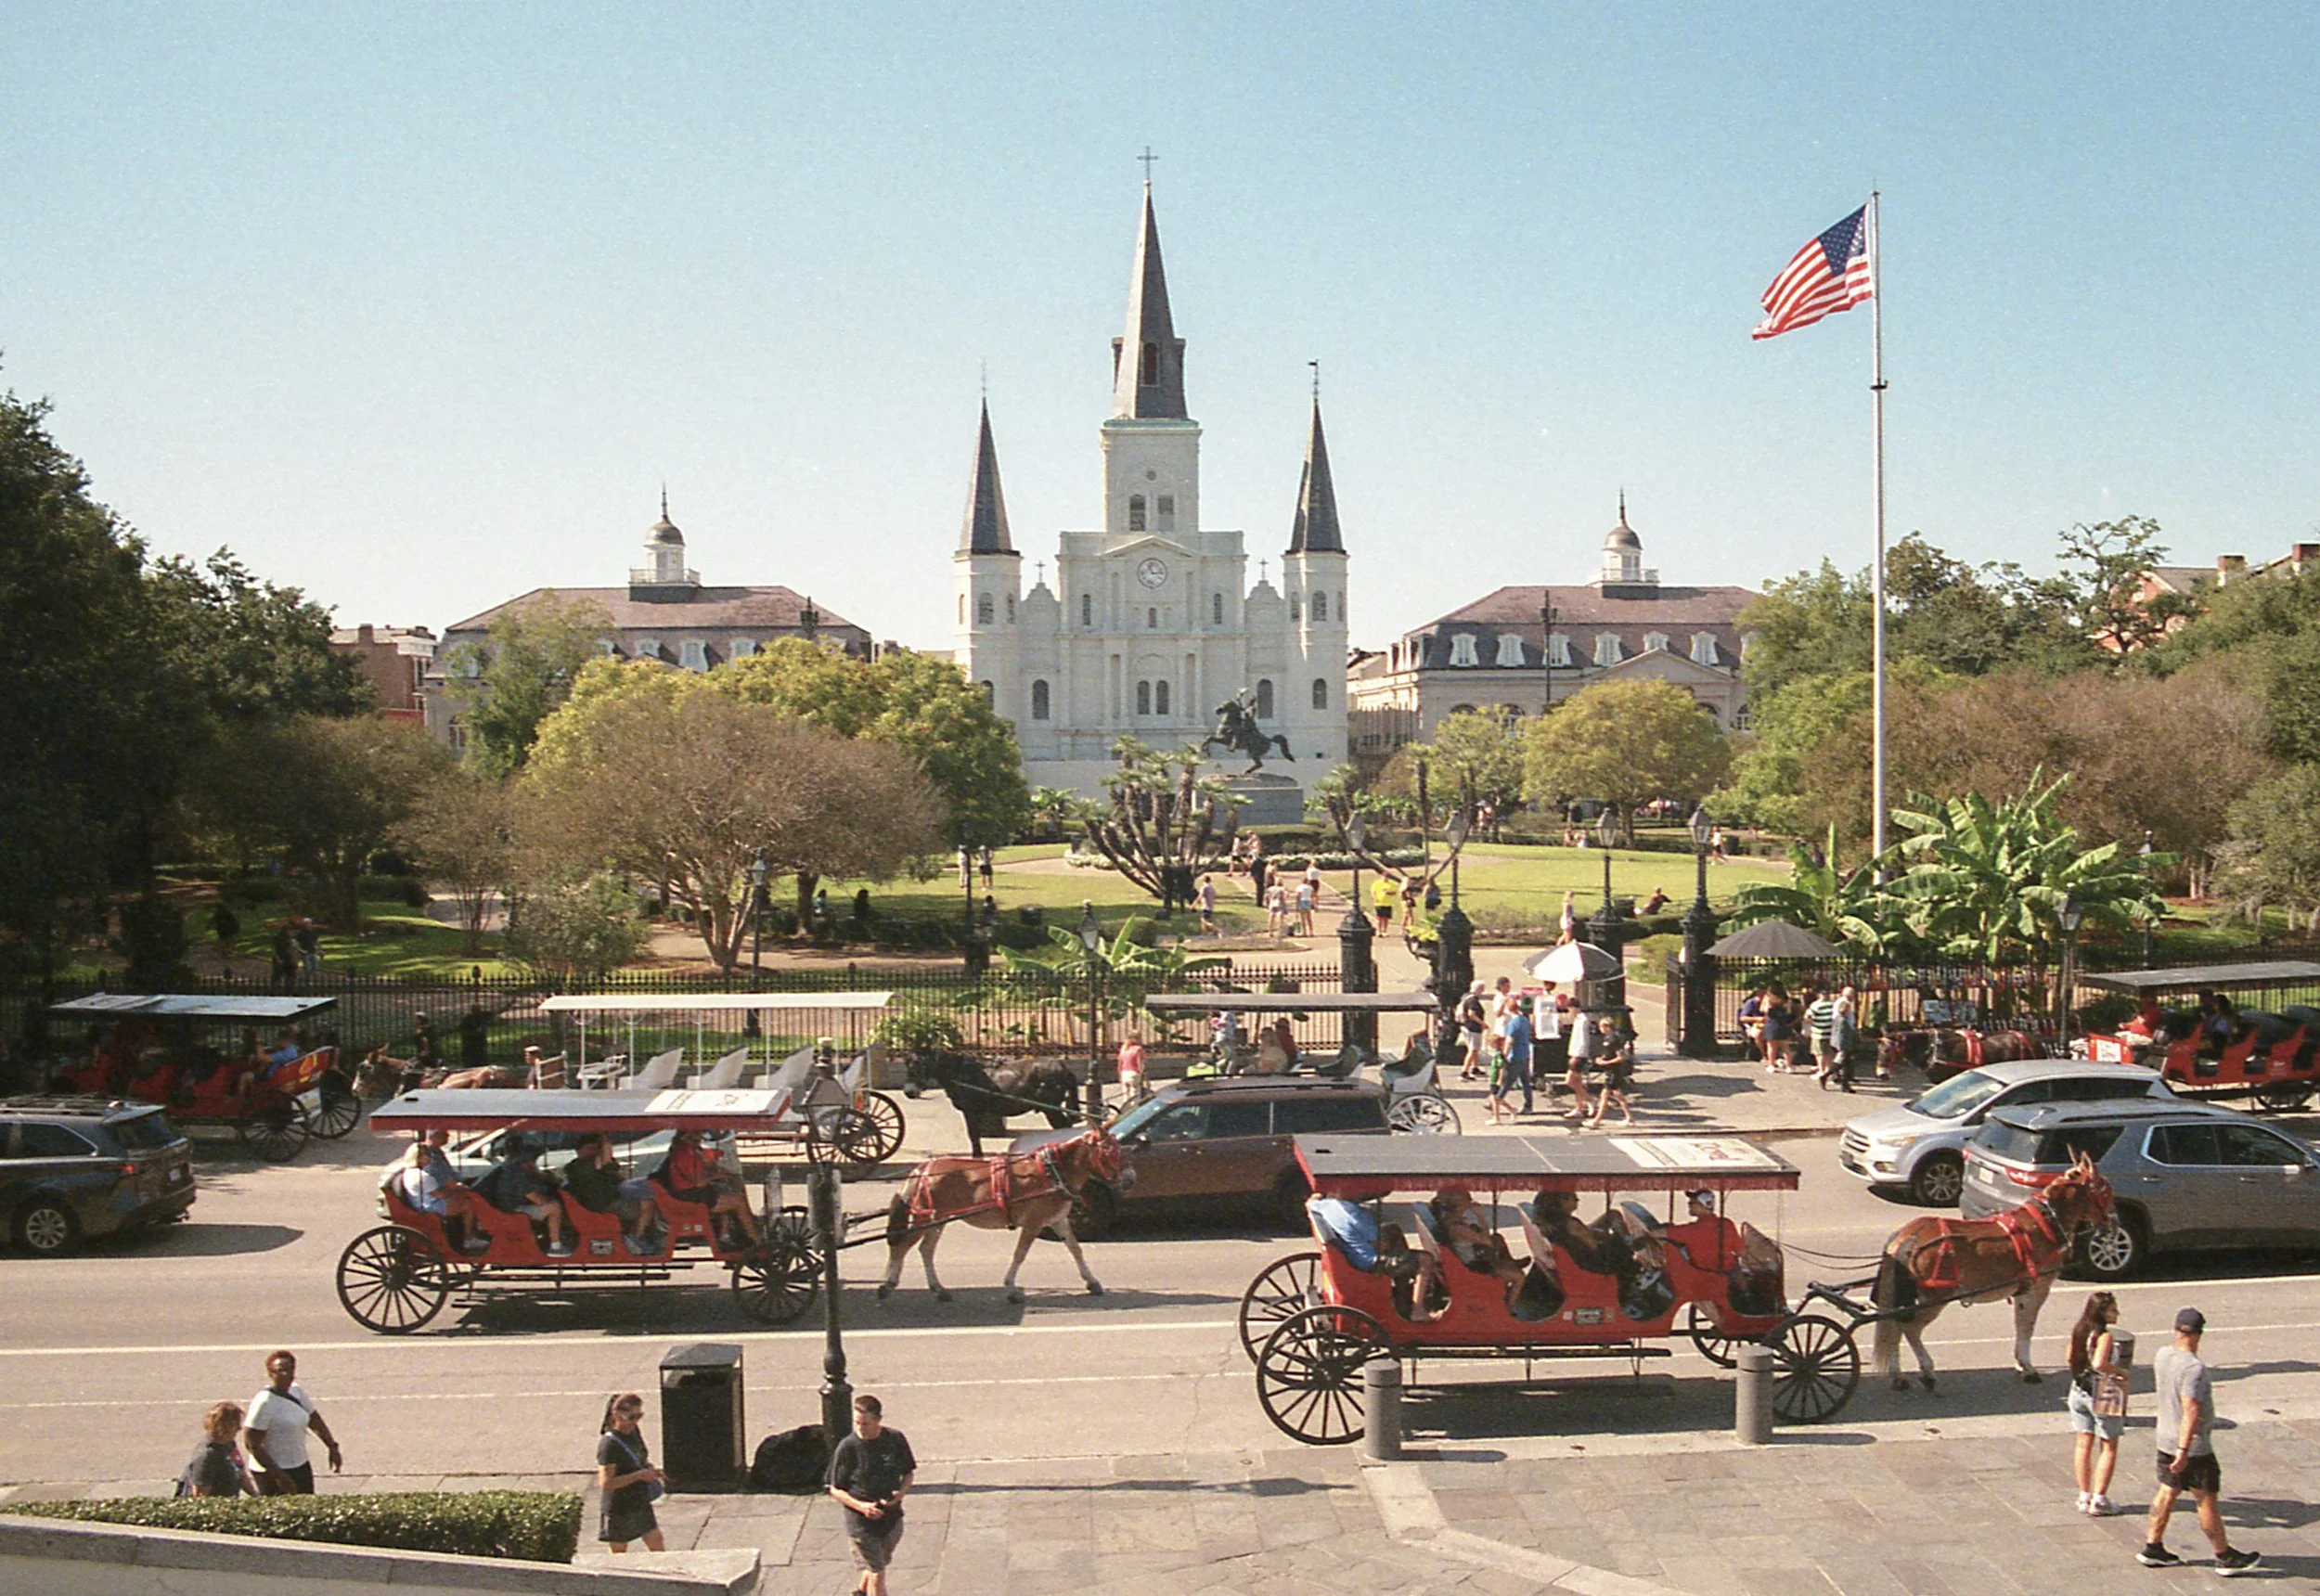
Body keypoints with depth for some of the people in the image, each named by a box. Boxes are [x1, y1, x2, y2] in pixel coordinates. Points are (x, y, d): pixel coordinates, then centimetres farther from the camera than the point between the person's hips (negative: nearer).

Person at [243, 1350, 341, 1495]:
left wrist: (332, 1447, 11)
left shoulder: (297, 1391, 4)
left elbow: (315, 1421, 17)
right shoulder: (264, 1403, -18)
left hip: (300, 1467, 7)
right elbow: (251, 1444, -19)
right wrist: (278, 1475, -20)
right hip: (272, 1473, -7)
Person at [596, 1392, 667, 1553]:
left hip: (641, 1504, 7)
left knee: (658, 1547, 10)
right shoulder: (609, 1444, -22)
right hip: (618, 1508, -7)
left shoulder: (633, 1433, 2)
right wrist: (639, 1475, -27)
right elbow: (606, 1482, -27)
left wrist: (651, 1471, -1)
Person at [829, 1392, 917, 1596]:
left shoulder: (896, 1440, -7)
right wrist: (861, 1506, -23)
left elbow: (909, 1472, 7)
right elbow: (835, 1490, -9)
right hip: (861, 1521, -4)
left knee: (881, 1562, 23)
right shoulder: (847, 1448, -16)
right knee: (877, 1573, -2)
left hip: (892, 1516, 4)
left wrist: (901, 1492, -13)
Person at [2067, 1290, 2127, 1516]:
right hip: (2102, 1394, -7)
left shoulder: (2078, 1331, 3)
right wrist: (2120, 1371, -16)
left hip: (2079, 1392, 7)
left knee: (2084, 1445, 12)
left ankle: (2084, 1497, 16)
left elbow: (2070, 1358, 13)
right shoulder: (2104, 1336, -20)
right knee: (2108, 1448, 5)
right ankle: (2099, 1499, 4)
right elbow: (2100, 1363, -31)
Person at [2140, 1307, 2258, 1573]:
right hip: (2194, 1446, -7)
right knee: (2207, 1501, 5)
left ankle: (2152, 1548, 20)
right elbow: (2191, 1411, -30)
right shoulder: (2193, 1368, -25)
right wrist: (2184, 1450, -31)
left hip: (2165, 1440, 7)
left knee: (2167, 1492, 15)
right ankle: (2225, 1557, 17)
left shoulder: (2162, 1357, -1)